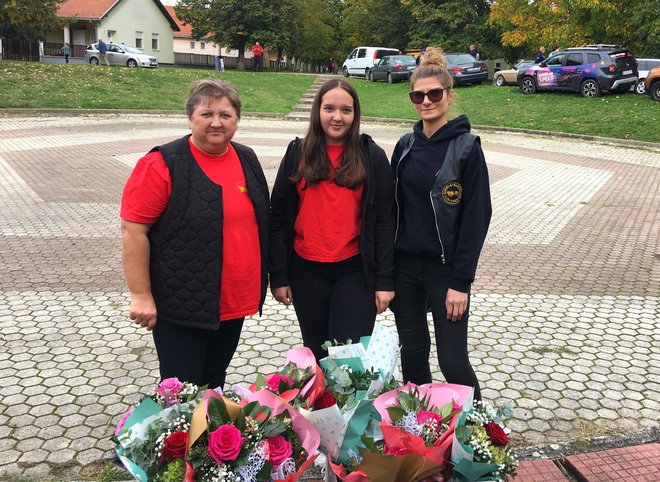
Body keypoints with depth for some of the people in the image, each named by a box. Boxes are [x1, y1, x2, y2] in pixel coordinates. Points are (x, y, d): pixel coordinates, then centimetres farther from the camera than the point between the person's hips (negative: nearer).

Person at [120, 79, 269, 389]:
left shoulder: (247, 160, 7)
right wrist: (141, 295, -18)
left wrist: (260, 283, 16)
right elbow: (133, 230, -15)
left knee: (214, 385, 21)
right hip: (182, 307, -6)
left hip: (234, 303, 6)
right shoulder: (163, 164, -13)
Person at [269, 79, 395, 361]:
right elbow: (278, 217, 3)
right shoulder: (297, 154, 3)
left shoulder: (372, 156, -1)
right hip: (306, 270, 2)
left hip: (355, 271, -2)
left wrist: (385, 280, -5)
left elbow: (384, 221, -1)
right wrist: (278, 275, 0)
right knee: (316, 353, 15)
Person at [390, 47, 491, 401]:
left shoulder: (466, 147, -8)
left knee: (453, 360, -2)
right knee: (412, 353, 13)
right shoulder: (406, 145, 7)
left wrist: (461, 281, -14)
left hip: (444, 269, -4)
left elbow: (477, 216, -11)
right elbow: (394, 207, 10)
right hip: (404, 266, 5)